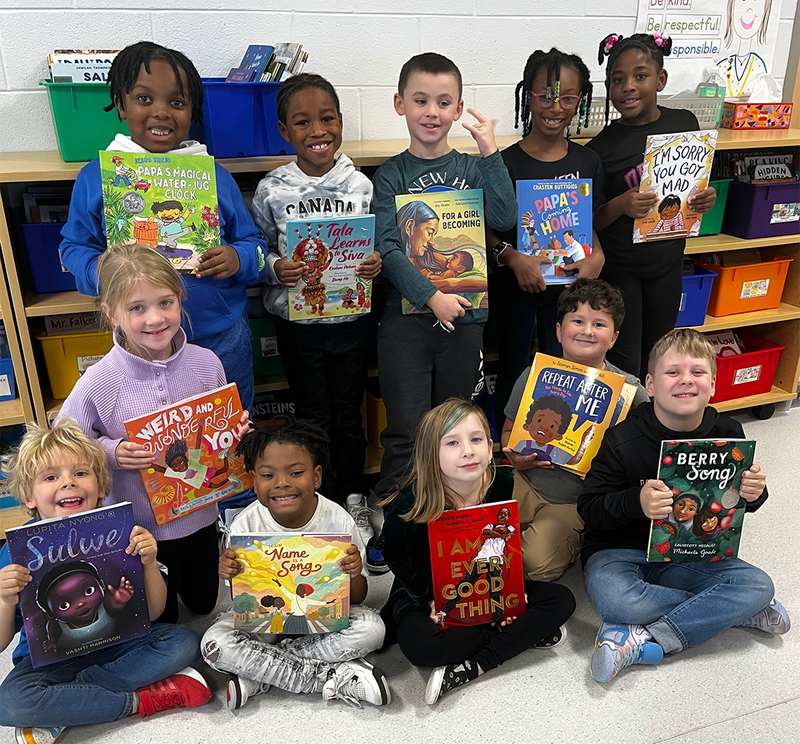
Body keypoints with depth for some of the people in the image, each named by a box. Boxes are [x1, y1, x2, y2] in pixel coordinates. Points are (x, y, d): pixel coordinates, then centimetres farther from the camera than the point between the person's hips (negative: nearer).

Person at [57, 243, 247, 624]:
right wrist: (111, 452, -27)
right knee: (159, 620, 20)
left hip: (199, 514, 3)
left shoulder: (206, 363, -14)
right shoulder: (98, 382, -22)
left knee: (203, 602, 26)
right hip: (139, 525, -2)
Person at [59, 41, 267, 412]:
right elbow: (74, 245, 6)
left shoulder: (216, 175, 0)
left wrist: (238, 259, -19)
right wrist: (97, 270, -16)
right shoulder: (95, 177, -1)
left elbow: (254, 243, 4)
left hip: (222, 339, 1)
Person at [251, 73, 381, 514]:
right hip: (297, 322, 0)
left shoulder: (360, 185, -3)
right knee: (313, 418, 12)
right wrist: (276, 268, -20)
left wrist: (377, 263, -17)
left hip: (351, 318, 1)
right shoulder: (272, 190, -5)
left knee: (348, 415, 14)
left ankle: (353, 498, 34)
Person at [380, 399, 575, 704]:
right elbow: (396, 556, -10)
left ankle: (471, 668, -18)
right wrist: (433, 598, -16)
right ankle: (525, 632, -14)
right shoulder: (410, 502, -25)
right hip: (426, 593, -4)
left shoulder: (502, 485, -14)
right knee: (420, 647, -34)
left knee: (561, 600, -12)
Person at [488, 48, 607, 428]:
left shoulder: (587, 161, -1)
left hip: (567, 284, 4)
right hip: (514, 286, -3)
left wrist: (596, 255, -9)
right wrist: (512, 257, -25)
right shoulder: (506, 163, -13)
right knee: (512, 371, 12)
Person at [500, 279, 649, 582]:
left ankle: (577, 539, 16)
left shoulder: (629, 389, -9)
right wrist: (515, 458, -13)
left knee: (537, 564, -15)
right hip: (528, 482, 3)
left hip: (577, 500, -2)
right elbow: (509, 429, 8)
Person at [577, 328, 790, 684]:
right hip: (621, 550, -3)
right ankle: (734, 610, -10)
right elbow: (589, 508, -16)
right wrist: (636, 502, -36)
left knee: (759, 585, -19)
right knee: (614, 598, -34)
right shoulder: (623, 440, -18)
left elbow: (735, 500, 11)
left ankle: (645, 641, -20)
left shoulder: (728, 434, -6)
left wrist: (754, 494, -15)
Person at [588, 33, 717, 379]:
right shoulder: (601, 147, -13)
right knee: (623, 365, 2)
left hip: (668, 262, 4)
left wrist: (705, 198, -8)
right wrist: (619, 206, -27)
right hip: (618, 267, -4)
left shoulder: (685, 123, -2)